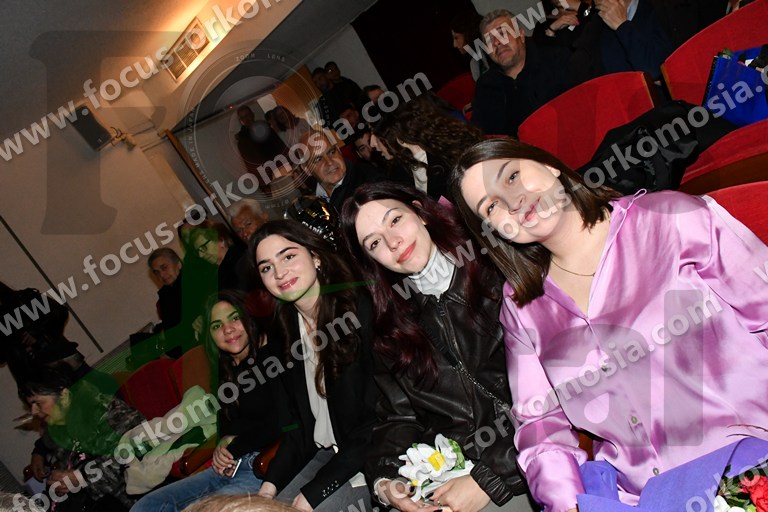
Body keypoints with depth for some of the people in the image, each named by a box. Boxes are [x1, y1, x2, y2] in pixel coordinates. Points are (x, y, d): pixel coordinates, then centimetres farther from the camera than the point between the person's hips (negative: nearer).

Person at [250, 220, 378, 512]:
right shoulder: (282, 335, 3)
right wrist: (271, 482, -5)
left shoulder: (361, 311, -18)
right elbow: (299, 421, 9)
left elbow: (378, 416, -19)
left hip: (370, 454, -6)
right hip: (327, 453, 6)